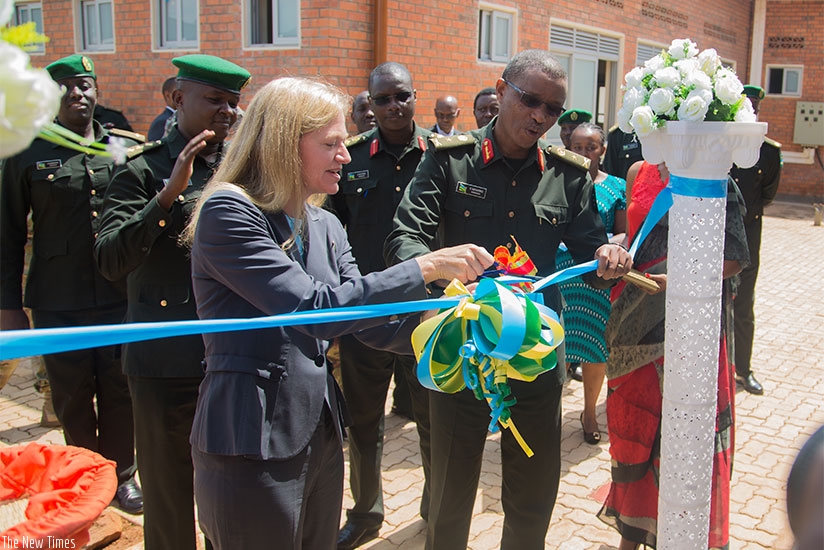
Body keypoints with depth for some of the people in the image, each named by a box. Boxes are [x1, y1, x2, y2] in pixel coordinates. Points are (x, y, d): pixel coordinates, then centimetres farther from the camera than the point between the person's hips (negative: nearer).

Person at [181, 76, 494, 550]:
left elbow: (372, 323, 5)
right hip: (252, 444, -7)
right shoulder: (228, 213, -15)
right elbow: (313, 308, -25)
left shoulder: (325, 226, 9)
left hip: (320, 434, 7)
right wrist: (427, 267, -22)